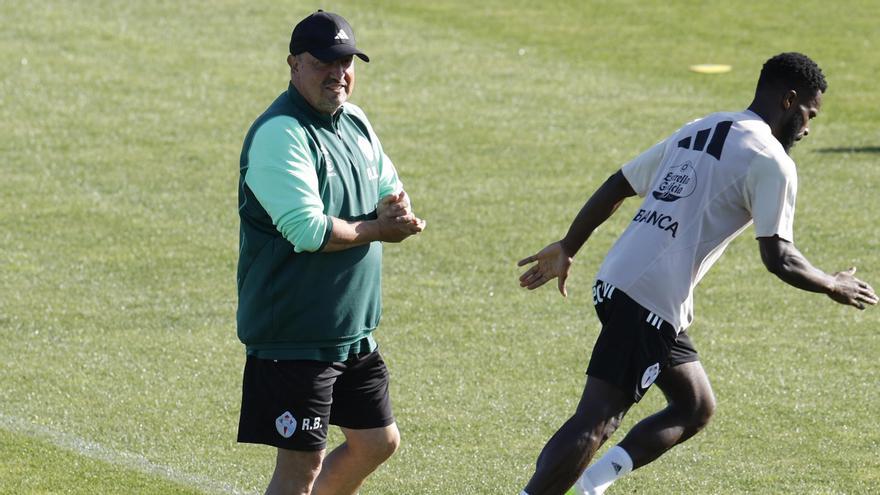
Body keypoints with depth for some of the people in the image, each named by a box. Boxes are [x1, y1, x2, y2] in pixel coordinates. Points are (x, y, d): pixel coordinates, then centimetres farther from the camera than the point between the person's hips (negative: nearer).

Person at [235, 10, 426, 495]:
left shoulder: (356, 124, 10)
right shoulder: (280, 134, -18)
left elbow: (393, 195, 17)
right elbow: (307, 231, -26)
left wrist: (396, 208, -9)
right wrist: (376, 228, -12)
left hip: (353, 330, 9)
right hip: (295, 338, -9)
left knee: (377, 442, 16)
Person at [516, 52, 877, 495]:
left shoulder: (697, 131, 19)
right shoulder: (770, 161, -6)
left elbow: (616, 187, 21)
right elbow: (778, 258, -11)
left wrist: (566, 249, 29)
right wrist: (834, 287, 6)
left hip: (615, 280, 9)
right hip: (653, 303, -9)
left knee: (696, 408, 18)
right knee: (595, 422, -11)